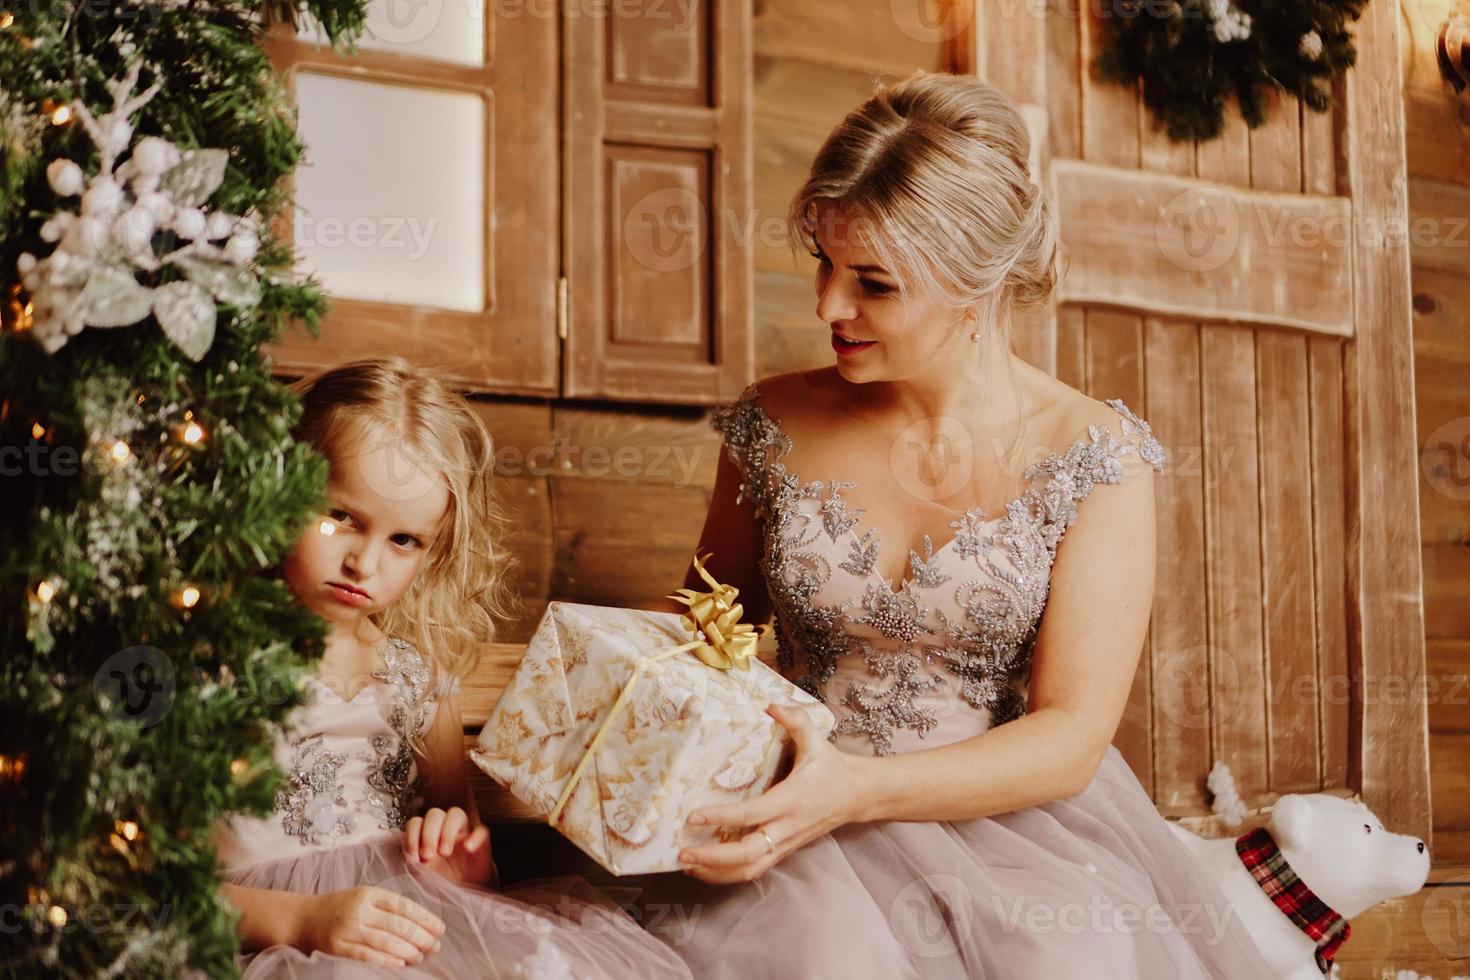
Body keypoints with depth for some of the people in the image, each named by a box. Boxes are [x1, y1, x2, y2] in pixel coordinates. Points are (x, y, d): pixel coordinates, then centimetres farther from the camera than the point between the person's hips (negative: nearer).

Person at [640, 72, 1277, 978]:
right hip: (806, 822, 1)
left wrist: (856, 790, -26)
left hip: (1012, 813, 0)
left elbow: (1070, 741, -12)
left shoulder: (1094, 455, -6)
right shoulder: (777, 427, 1)